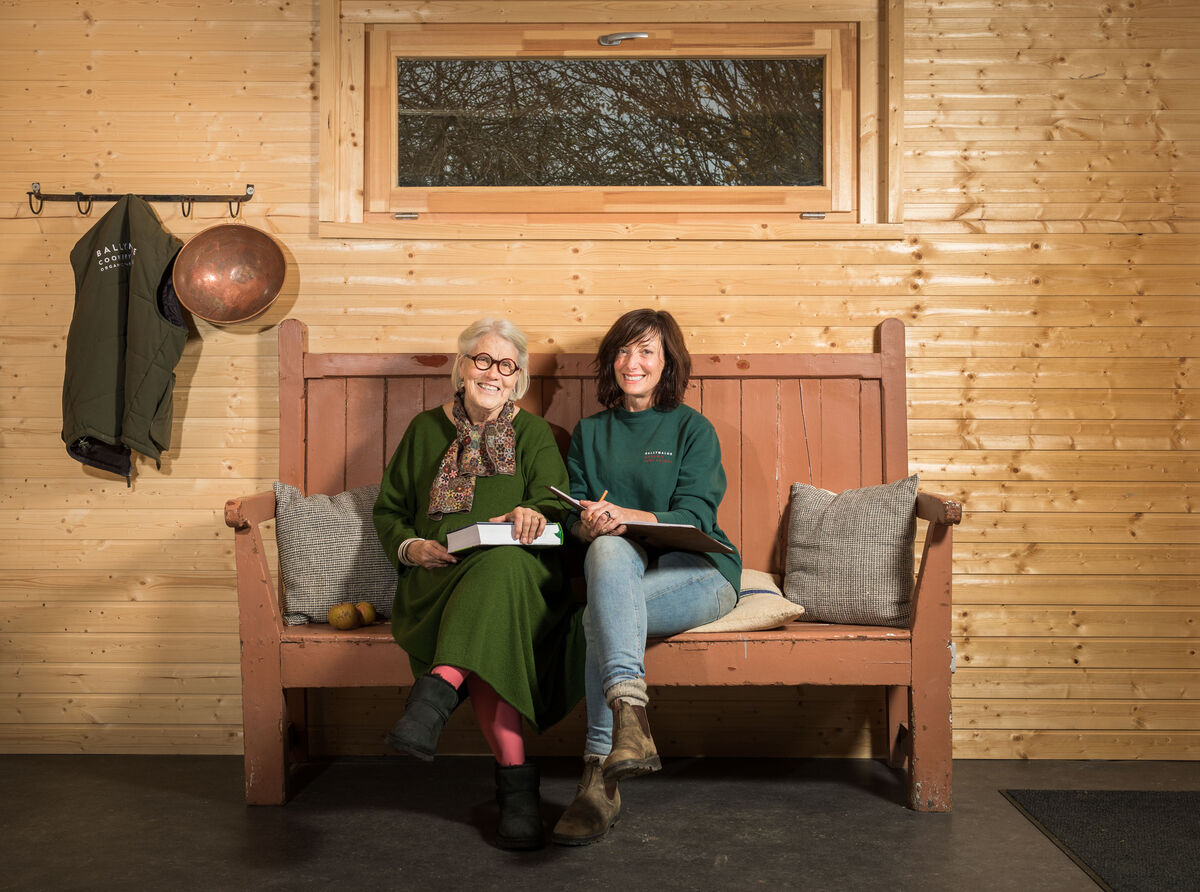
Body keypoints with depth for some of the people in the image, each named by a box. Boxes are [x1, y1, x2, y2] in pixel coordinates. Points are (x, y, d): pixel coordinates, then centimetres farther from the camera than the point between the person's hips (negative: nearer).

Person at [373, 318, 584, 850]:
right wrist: (411, 546, -1)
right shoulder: (426, 430, 22)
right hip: (438, 582, 1)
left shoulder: (532, 432, 19)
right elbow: (388, 511, 22)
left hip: (518, 570, 0)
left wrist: (532, 513, -25)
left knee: (504, 562, -40)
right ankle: (515, 777, -40)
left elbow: (554, 505, 1)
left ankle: (439, 688, -50)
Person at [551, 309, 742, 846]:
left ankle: (600, 777, -33)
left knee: (599, 615, -32)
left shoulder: (692, 429, 5)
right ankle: (630, 712, -46)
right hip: (621, 567, 3)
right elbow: (574, 522, 8)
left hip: (695, 570, -2)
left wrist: (622, 515, -25)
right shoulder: (590, 433, 16)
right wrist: (588, 524, -18)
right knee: (607, 546, -34)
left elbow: (694, 518, -7)